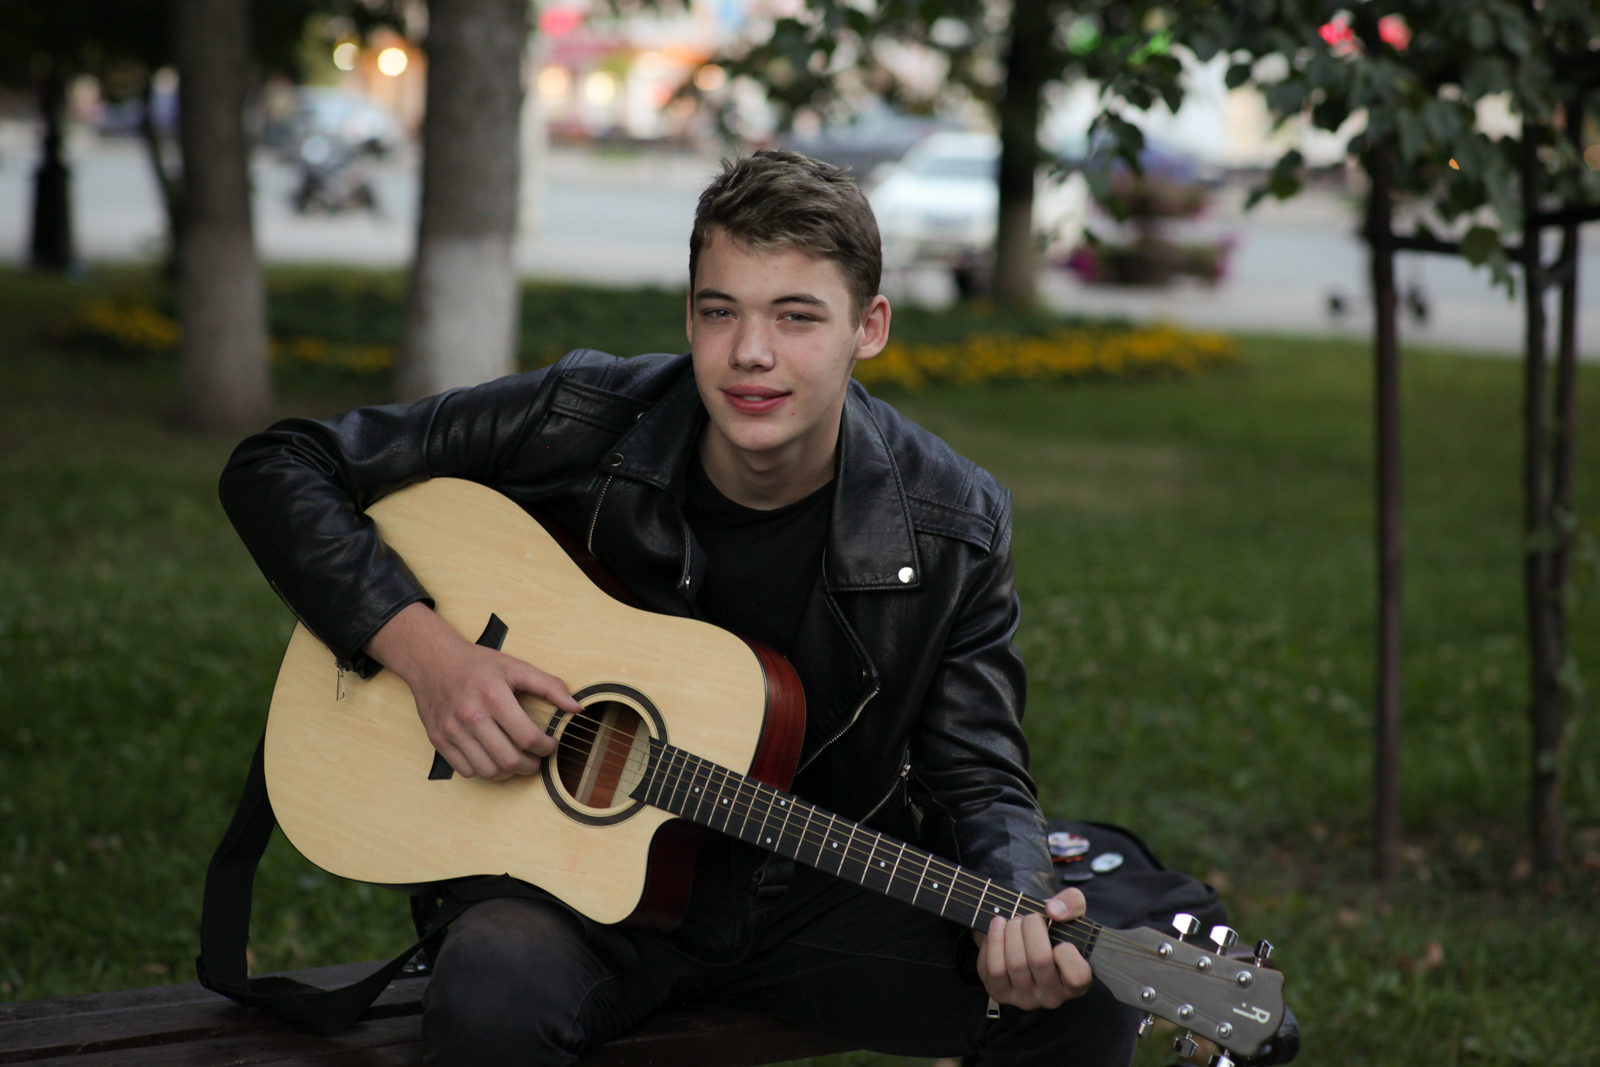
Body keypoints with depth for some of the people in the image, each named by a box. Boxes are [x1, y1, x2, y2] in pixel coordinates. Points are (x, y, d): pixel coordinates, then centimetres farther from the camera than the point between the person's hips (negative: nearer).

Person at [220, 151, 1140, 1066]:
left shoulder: (954, 530, -8)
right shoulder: (581, 425, -12)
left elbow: (976, 777, -2)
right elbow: (278, 469, -7)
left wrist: (1016, 912, -25)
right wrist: (423, 648, -20)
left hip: (819, 894, 2)